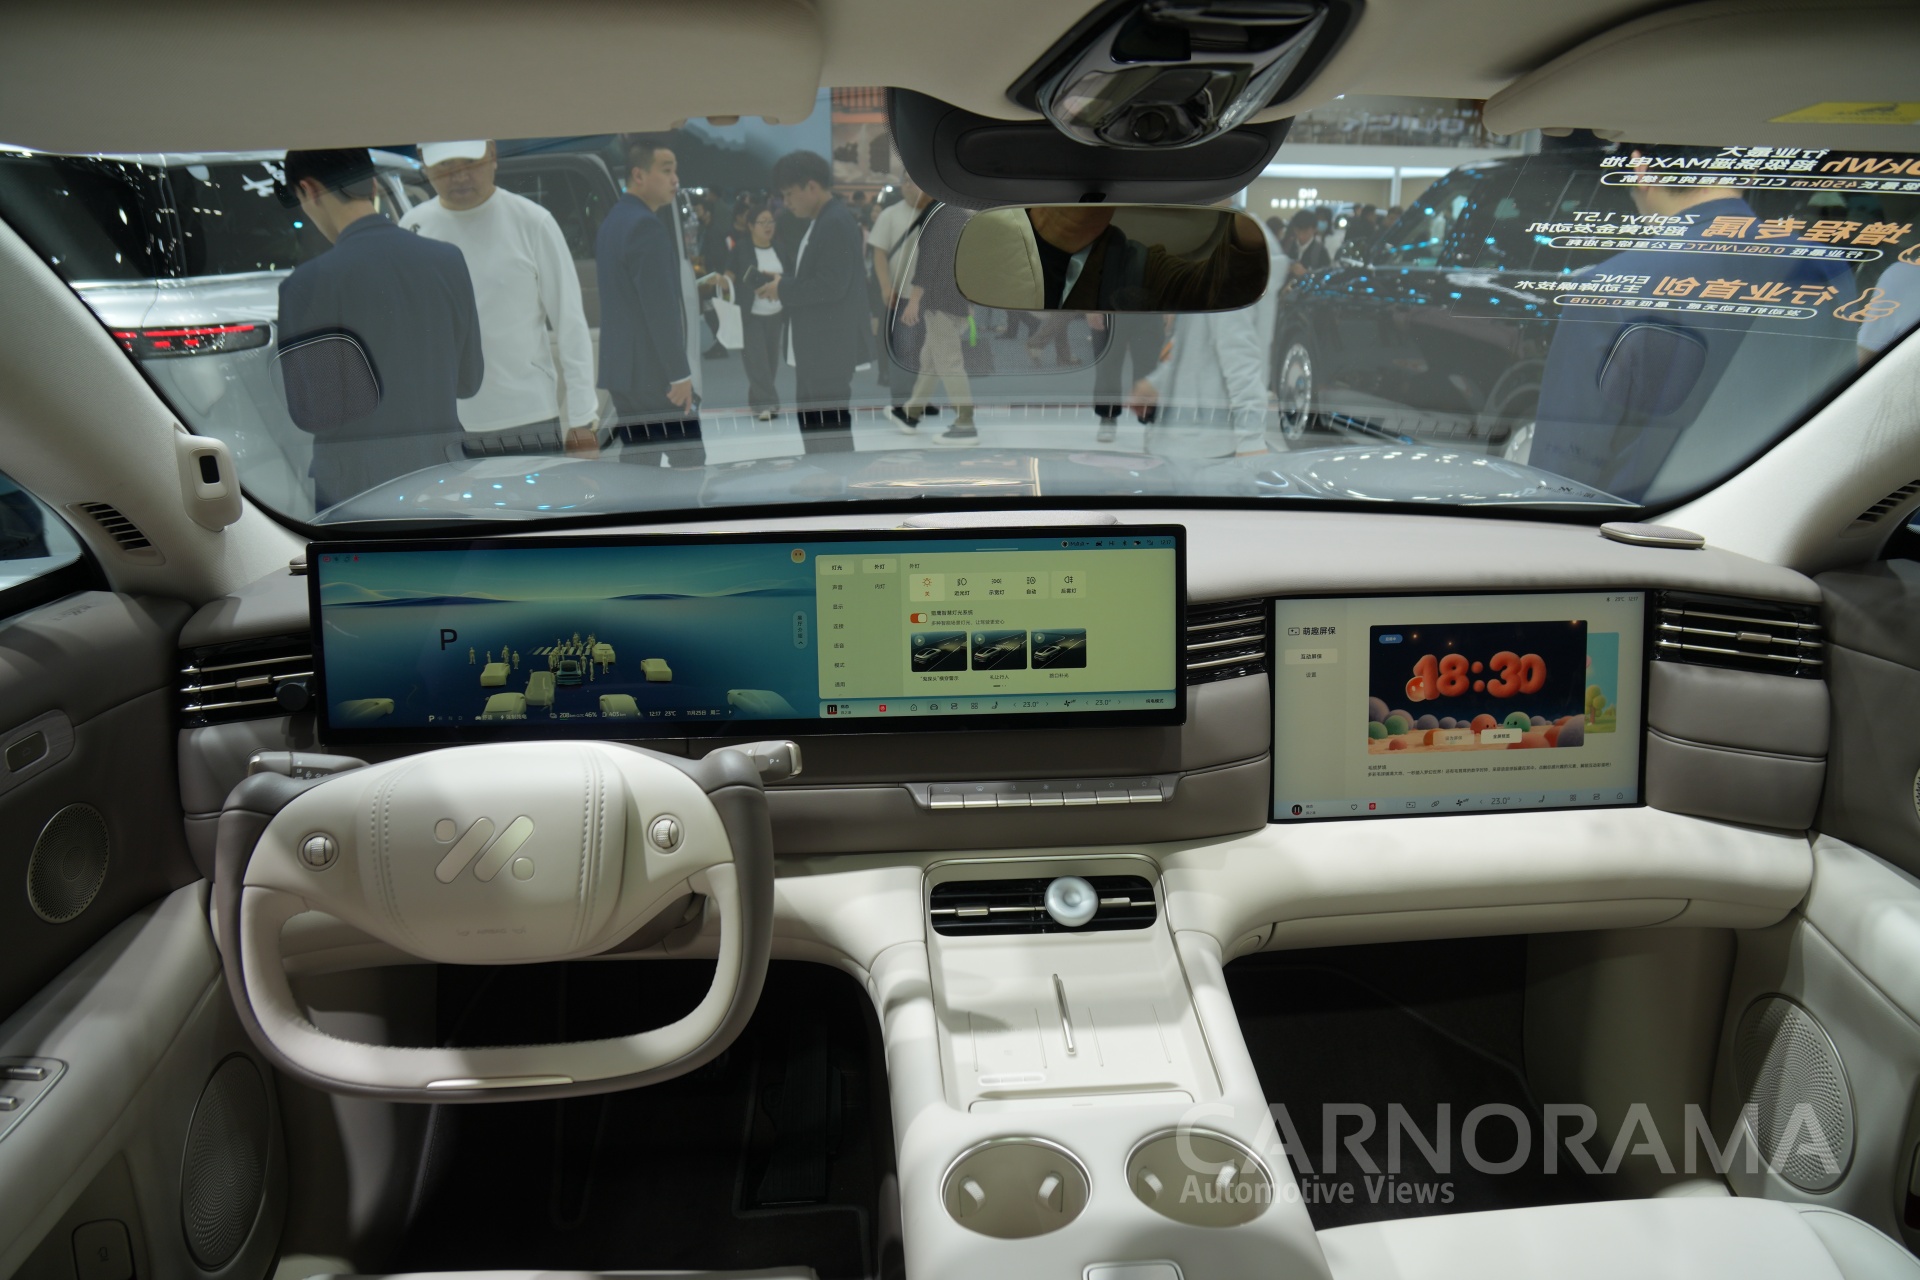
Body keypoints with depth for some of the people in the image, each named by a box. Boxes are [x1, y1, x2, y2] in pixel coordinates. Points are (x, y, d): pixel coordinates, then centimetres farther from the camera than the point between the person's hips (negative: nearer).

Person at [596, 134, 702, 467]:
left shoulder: (613, 220, 16)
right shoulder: (647, 226, -15)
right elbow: (660, 307, -20)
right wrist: (680, 374, -17)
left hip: (621, 367, 10)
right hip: (652, 372, -10)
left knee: (637, 461, 10)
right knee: (689, 459, -5)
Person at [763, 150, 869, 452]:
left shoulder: (837, 223, -17)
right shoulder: (818, 222, 14)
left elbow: (832, 285, -25)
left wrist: (784, 289, -15)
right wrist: (783, 285, 2)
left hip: (830, 346, -10)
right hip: (813, 346, 10)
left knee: (831, 426, -4)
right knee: (810, 421, 17)